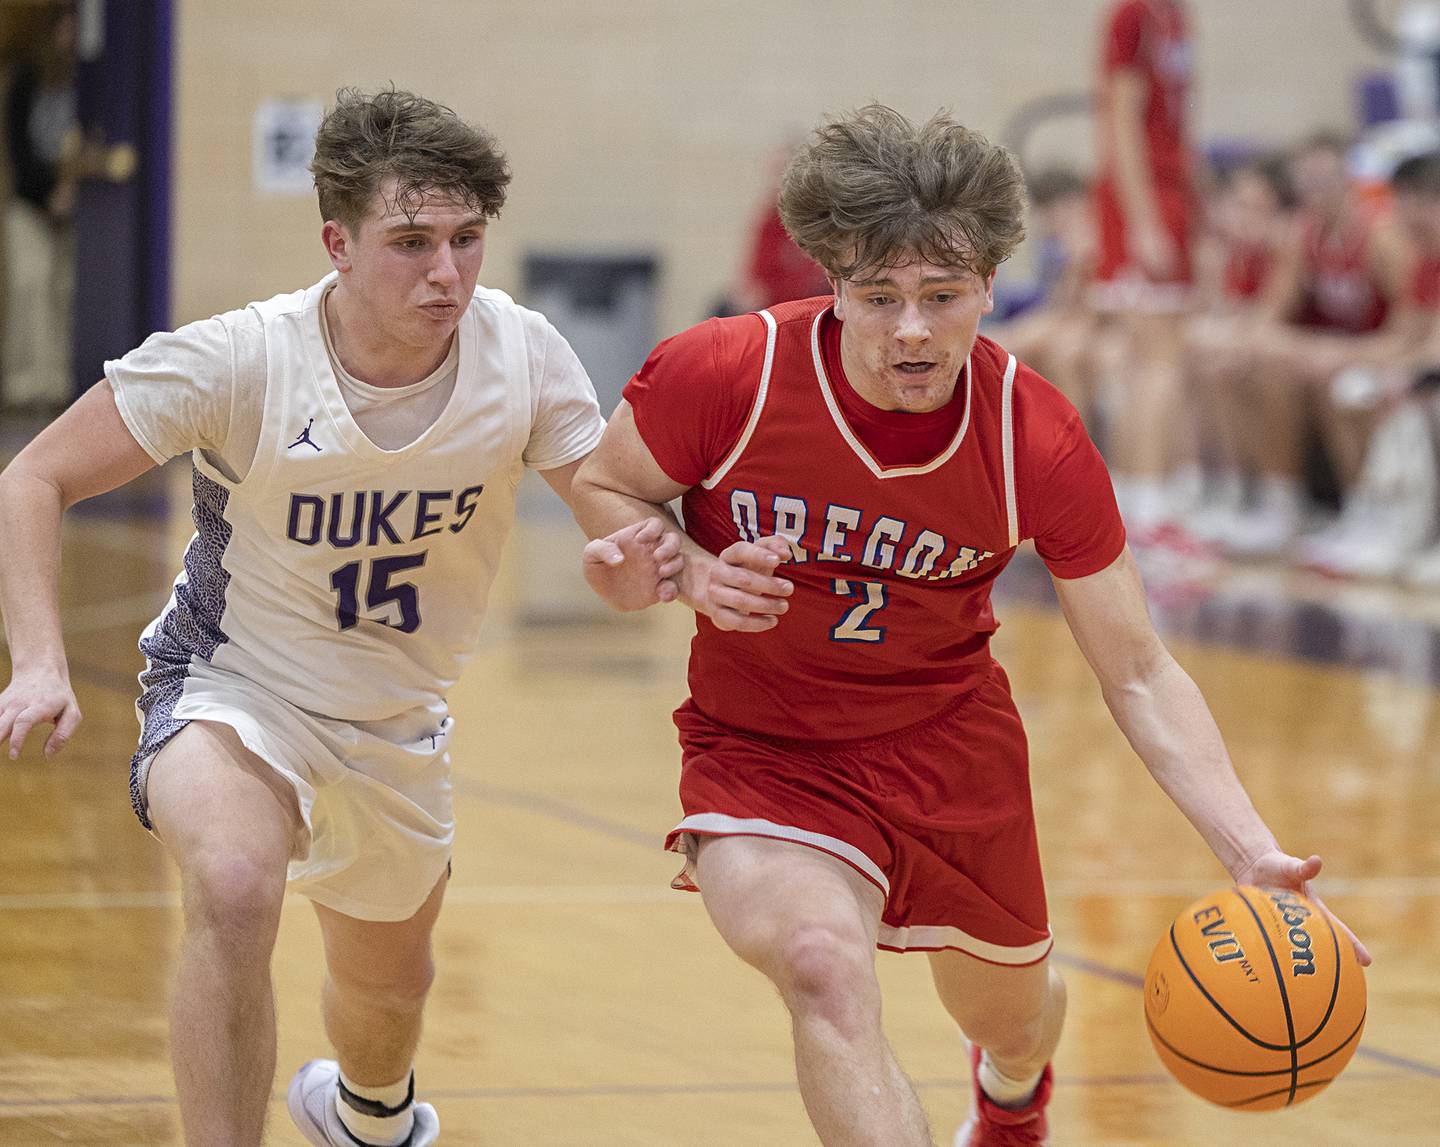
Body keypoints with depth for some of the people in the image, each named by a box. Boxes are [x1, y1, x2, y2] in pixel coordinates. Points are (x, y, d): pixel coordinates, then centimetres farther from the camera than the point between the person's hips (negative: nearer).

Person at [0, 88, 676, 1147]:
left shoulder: (524, 356, -19)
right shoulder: (237, 361, -27)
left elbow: (621, 516, -13)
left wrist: (642, 561, -38)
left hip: (398, 721, 4)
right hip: (233, 689, -4)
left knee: (388, 992, 25)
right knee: (235, 887, -37)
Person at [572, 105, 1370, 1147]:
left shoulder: (1037, 443, -20)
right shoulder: (723, 377, -24)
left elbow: (1139, 675, -12)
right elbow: (605, 489, -2)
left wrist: (1253, 856, -25)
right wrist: (694, 575, -24)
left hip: (953, 744, 2)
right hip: (762, 750, -2)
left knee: (1011, 1013, 24)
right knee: (823, 961, -34)